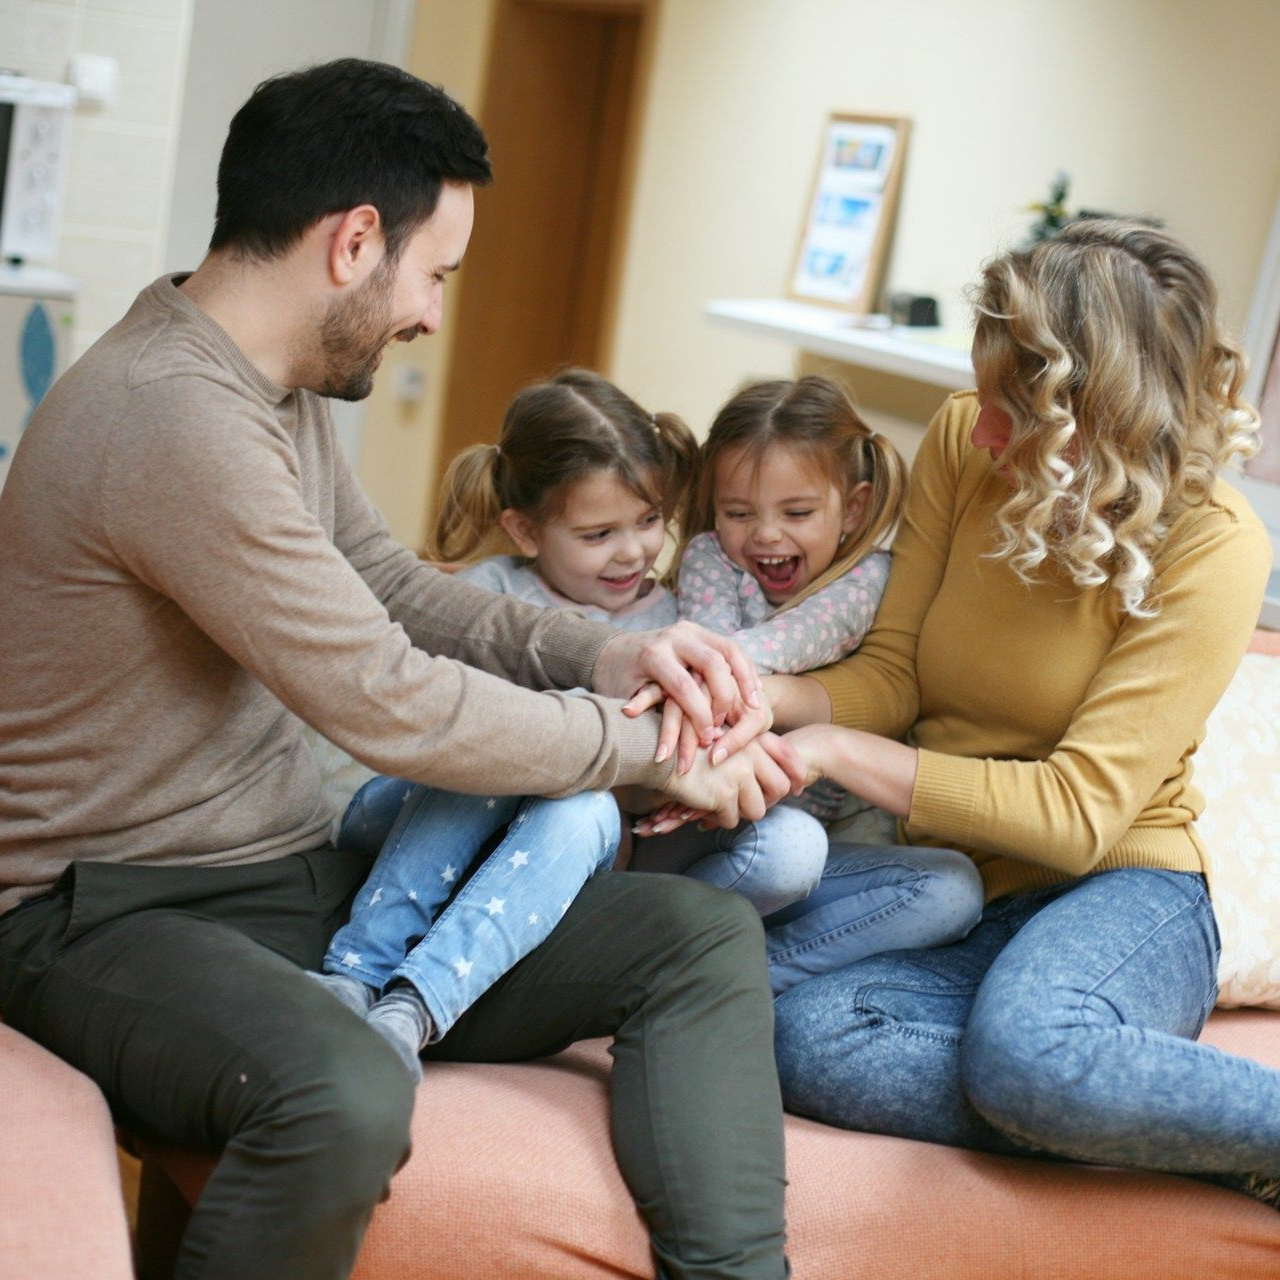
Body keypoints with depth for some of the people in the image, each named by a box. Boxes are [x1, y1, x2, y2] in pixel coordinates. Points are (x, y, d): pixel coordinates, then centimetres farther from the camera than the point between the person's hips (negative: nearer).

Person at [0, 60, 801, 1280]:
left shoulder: (276, 382, 7)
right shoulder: (175, 416, -24)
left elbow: (388, 582, 16)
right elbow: (388, 706, -23)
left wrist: (604, 652, -1)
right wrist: (652, 749, -10)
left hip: (302, 880, 9)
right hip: (118, 915, -9)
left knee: (703, 936, -3)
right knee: (344, 1098, -41)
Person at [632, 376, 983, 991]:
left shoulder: (869, 577, 0)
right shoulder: (711, 558, 0)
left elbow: (805, 634, -23)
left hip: (830, 837, 3)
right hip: (712, 836, -3)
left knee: (955, 888, -21)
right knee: (784, 843, -35)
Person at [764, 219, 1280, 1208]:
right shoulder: (963, 444, 0)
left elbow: (1079, 813, -18)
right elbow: (892, 673, 2)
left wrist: (836, 750, -23)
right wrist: (761, 695, -20)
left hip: (1117, 899, -4)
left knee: (1025, 1044, -40)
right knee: (805, 1042, -30)